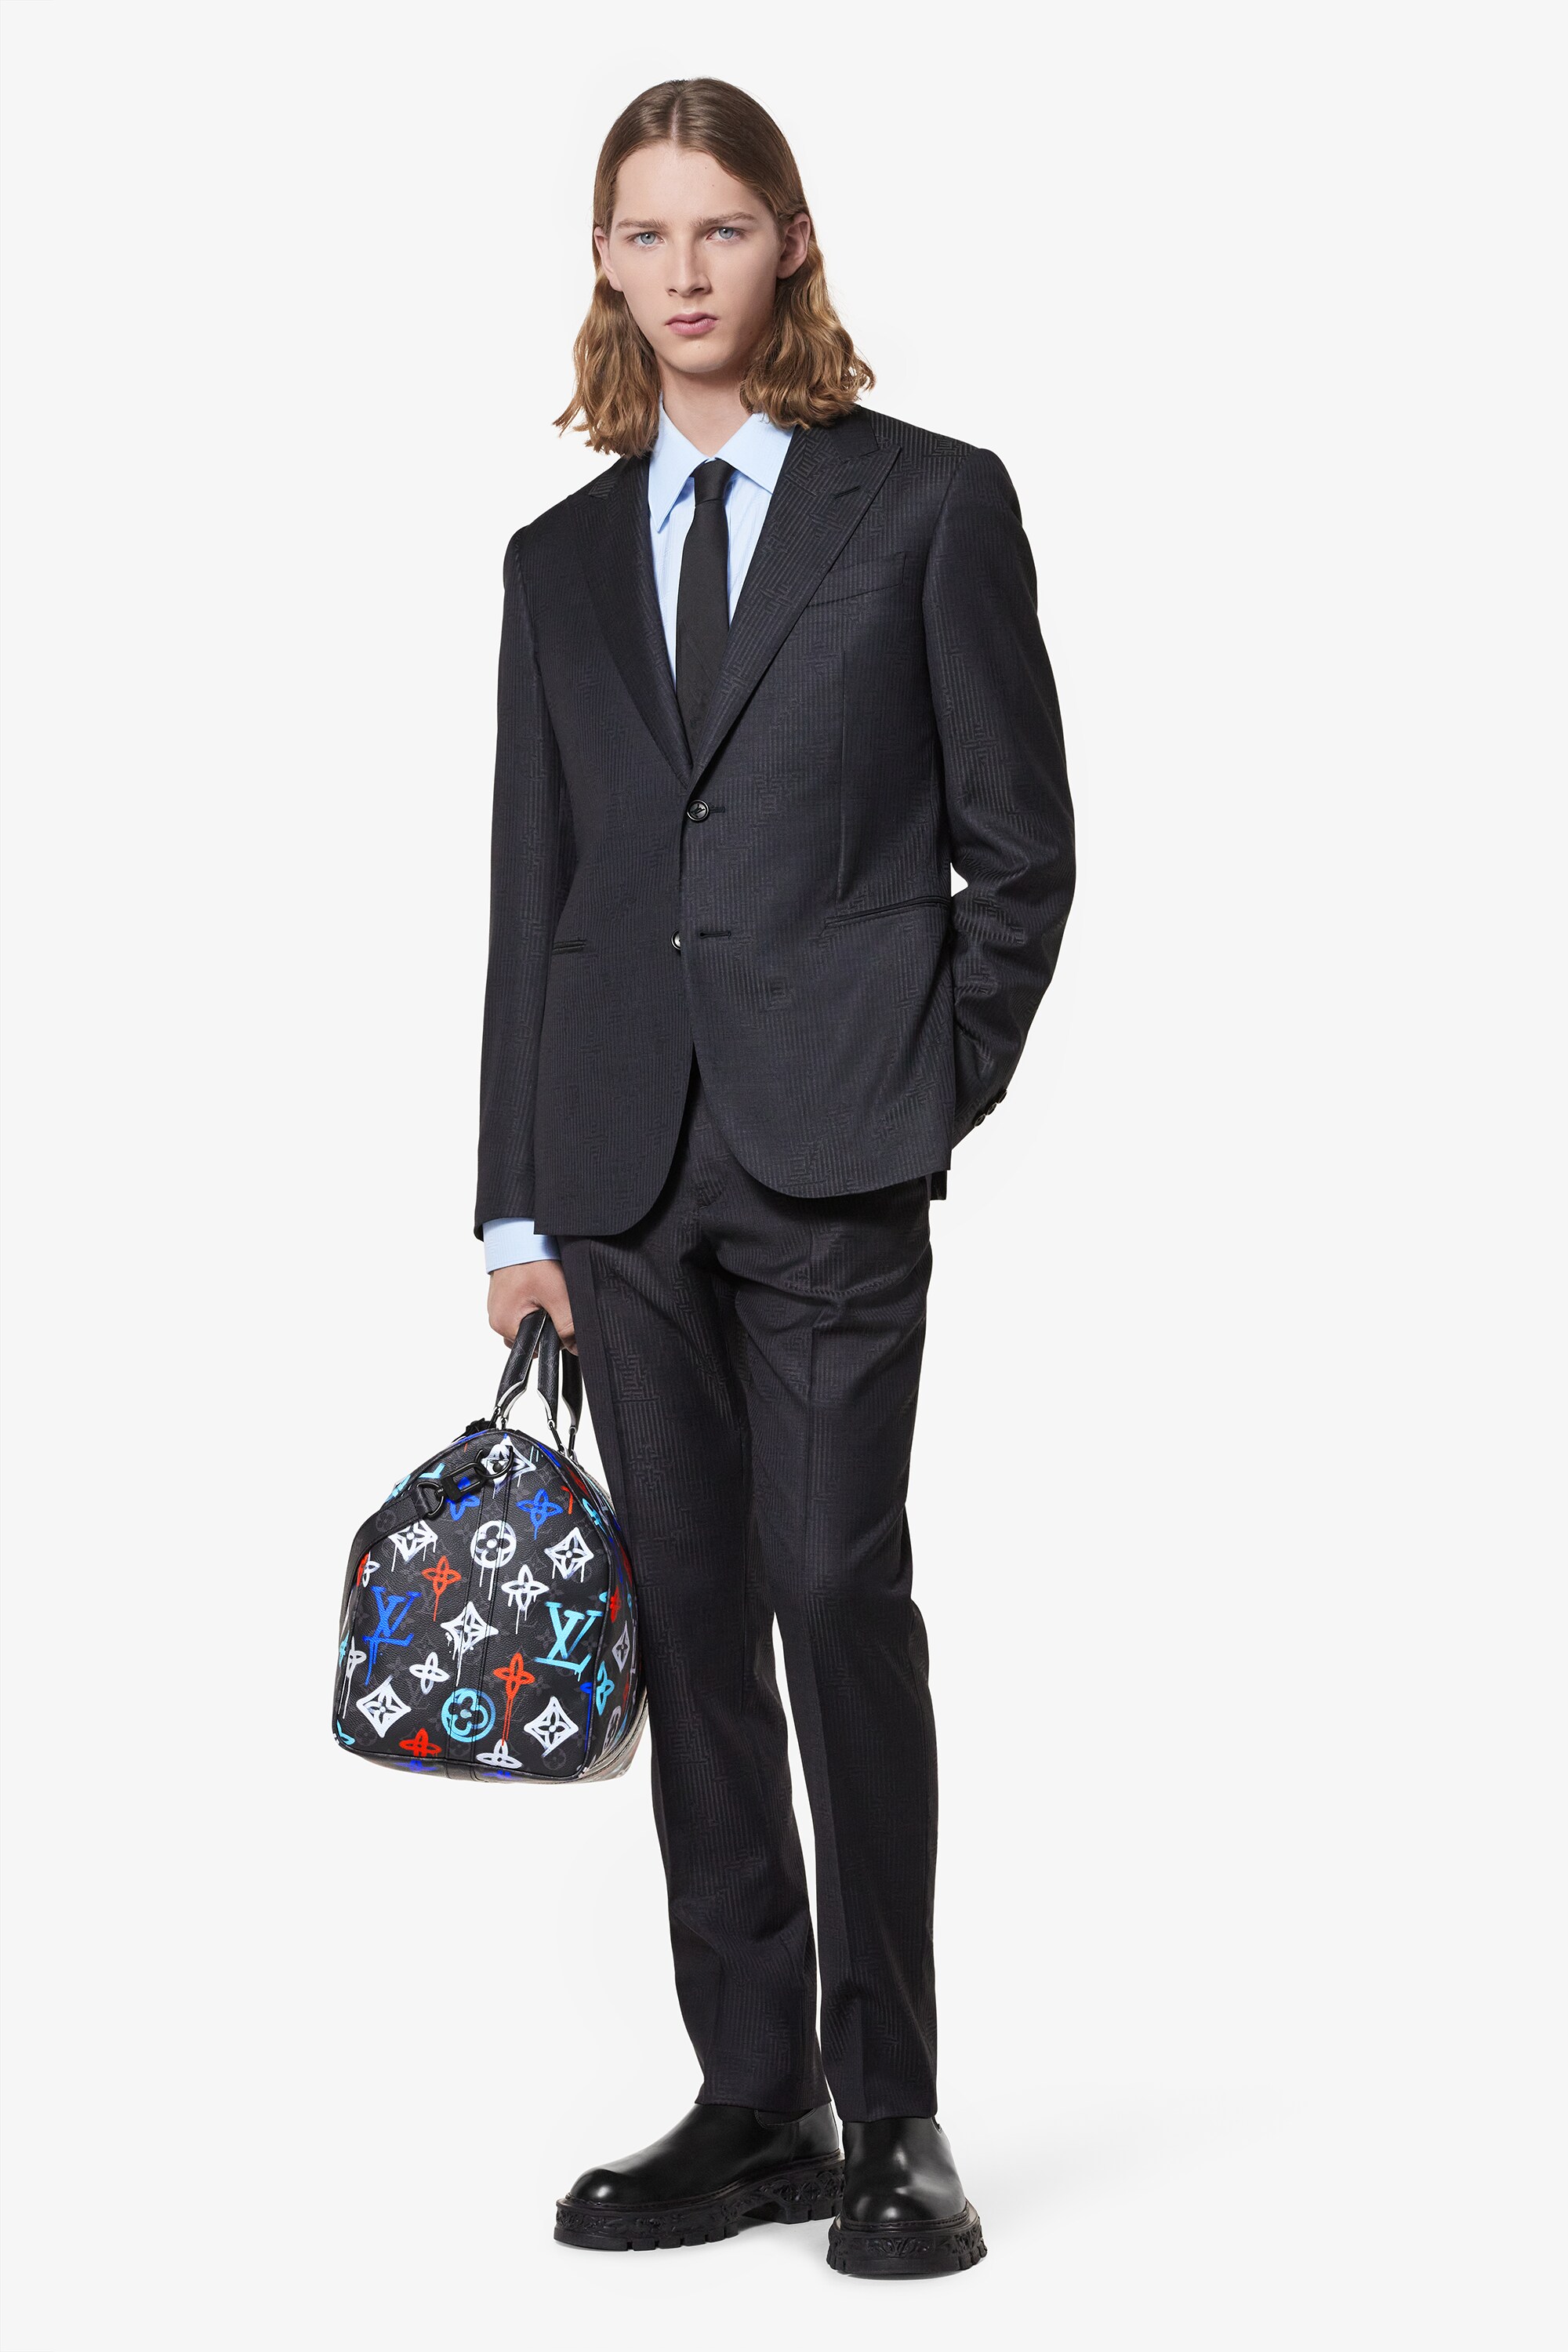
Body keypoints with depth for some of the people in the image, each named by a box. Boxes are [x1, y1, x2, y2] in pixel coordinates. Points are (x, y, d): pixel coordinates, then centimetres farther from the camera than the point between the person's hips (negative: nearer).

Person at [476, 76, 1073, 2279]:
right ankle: (755, 2104, 15)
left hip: (831, 1144, -4)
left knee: (840, 1598, -7)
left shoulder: (934, 504, 4)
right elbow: (532, 886, 13)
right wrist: (519, 1196, 8)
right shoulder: (563, 557, 16)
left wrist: (934, 1092, -3)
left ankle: (889, 2114, 4)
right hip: (624, 1150, 4)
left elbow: (1020, 843, 3)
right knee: (691, 1616, 6)